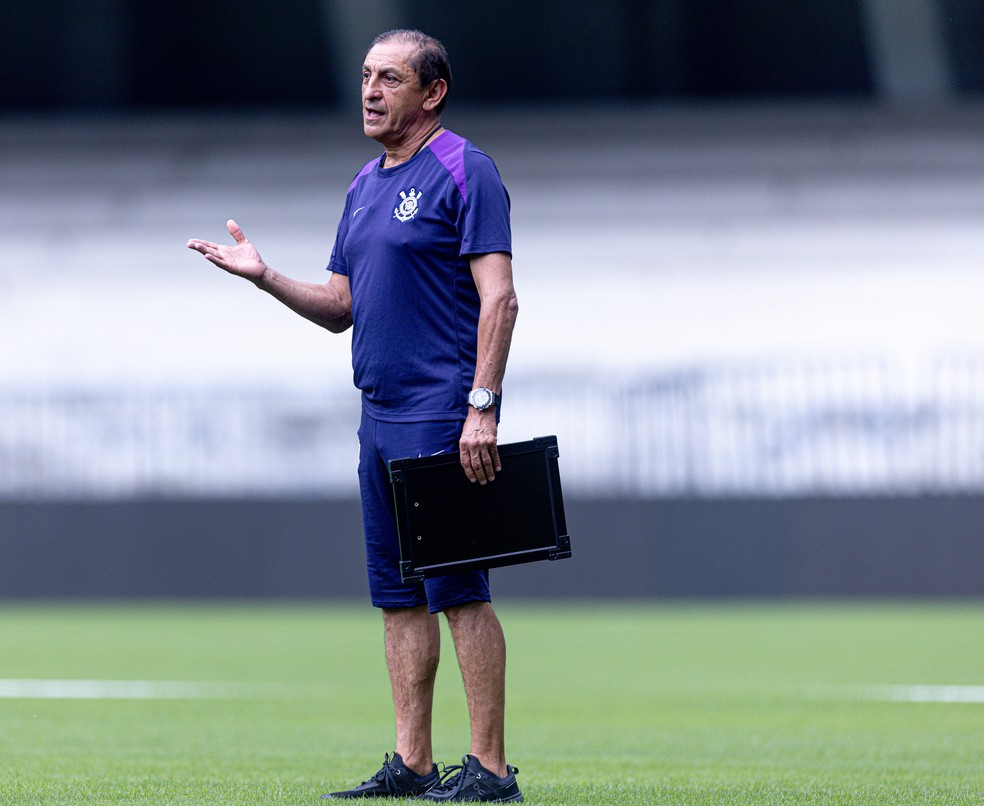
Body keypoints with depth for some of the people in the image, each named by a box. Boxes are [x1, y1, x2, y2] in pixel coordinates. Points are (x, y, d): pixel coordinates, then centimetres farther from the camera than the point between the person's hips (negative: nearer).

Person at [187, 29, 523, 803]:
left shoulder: (465, 172, -7)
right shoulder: (365, 186, 18)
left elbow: (499, 295, -14)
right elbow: (339, 307, 22)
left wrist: (482, 407, -21)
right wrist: (266, 277, 6)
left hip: (443, 413, -8)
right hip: (381, 414, 8)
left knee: (457, 587, -9)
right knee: (398, 593, 8)